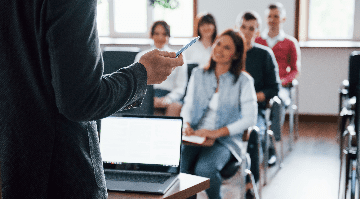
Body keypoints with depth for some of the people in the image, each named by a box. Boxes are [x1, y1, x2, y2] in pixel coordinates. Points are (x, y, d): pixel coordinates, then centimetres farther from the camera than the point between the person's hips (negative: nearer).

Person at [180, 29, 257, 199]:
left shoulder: (243, 81, 1)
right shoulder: (198, 75, 13)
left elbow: (249, 119, -6)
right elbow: (187, 106, 15)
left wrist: (218, 132, -16)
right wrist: (186, 124, -8)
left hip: (226, 140, -3)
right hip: (195, 137, 3)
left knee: (204, 169, -32)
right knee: (177, 166, -29)